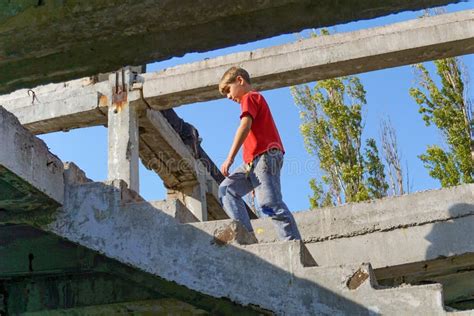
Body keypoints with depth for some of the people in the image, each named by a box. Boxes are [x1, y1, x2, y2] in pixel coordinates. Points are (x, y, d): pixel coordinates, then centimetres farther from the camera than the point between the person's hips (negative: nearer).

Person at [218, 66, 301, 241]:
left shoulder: (250, 97, 2)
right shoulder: (257, 99, 30)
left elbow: (245, 126, -15)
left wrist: (230, 158, -18)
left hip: (264, 156, -10)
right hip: (253, 162, 10)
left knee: (270, 203, -17)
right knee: (227, 189, 4)